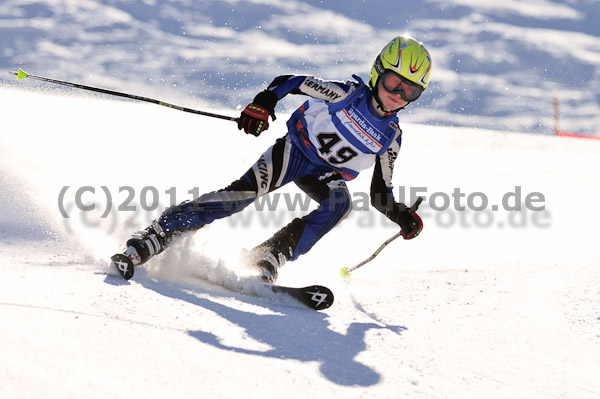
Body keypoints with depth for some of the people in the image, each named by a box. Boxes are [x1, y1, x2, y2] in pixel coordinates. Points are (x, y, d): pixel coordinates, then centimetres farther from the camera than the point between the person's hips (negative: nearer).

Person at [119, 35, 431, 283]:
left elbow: (380, 195, 5)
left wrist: (402, 216, -13)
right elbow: (290, 81, -11)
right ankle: (155, 236, -31)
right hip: (295, 149, -4)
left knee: (340, 204, -31)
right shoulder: (348, 94, -12)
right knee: (247, 190, -29)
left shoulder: (391, 137, -1)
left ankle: (266, 258, -31)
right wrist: (263, 103, -29)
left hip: (327, 175, 4)